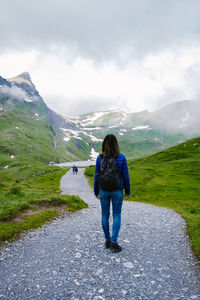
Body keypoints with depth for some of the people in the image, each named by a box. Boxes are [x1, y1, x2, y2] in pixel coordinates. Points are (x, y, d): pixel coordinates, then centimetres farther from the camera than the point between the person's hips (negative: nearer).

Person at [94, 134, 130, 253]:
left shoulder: (100, 158, -7)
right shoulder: (121, 157, -10)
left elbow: (97, 176, -3)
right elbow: (125, 176, -6)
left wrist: (96, 191, 10)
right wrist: (128, 191, 6)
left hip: (104, 190, 1)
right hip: (117, 191, -1)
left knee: (105, 215, 15)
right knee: (117, 216, 10)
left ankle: (107, 240, 25)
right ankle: (114, 242, 6)